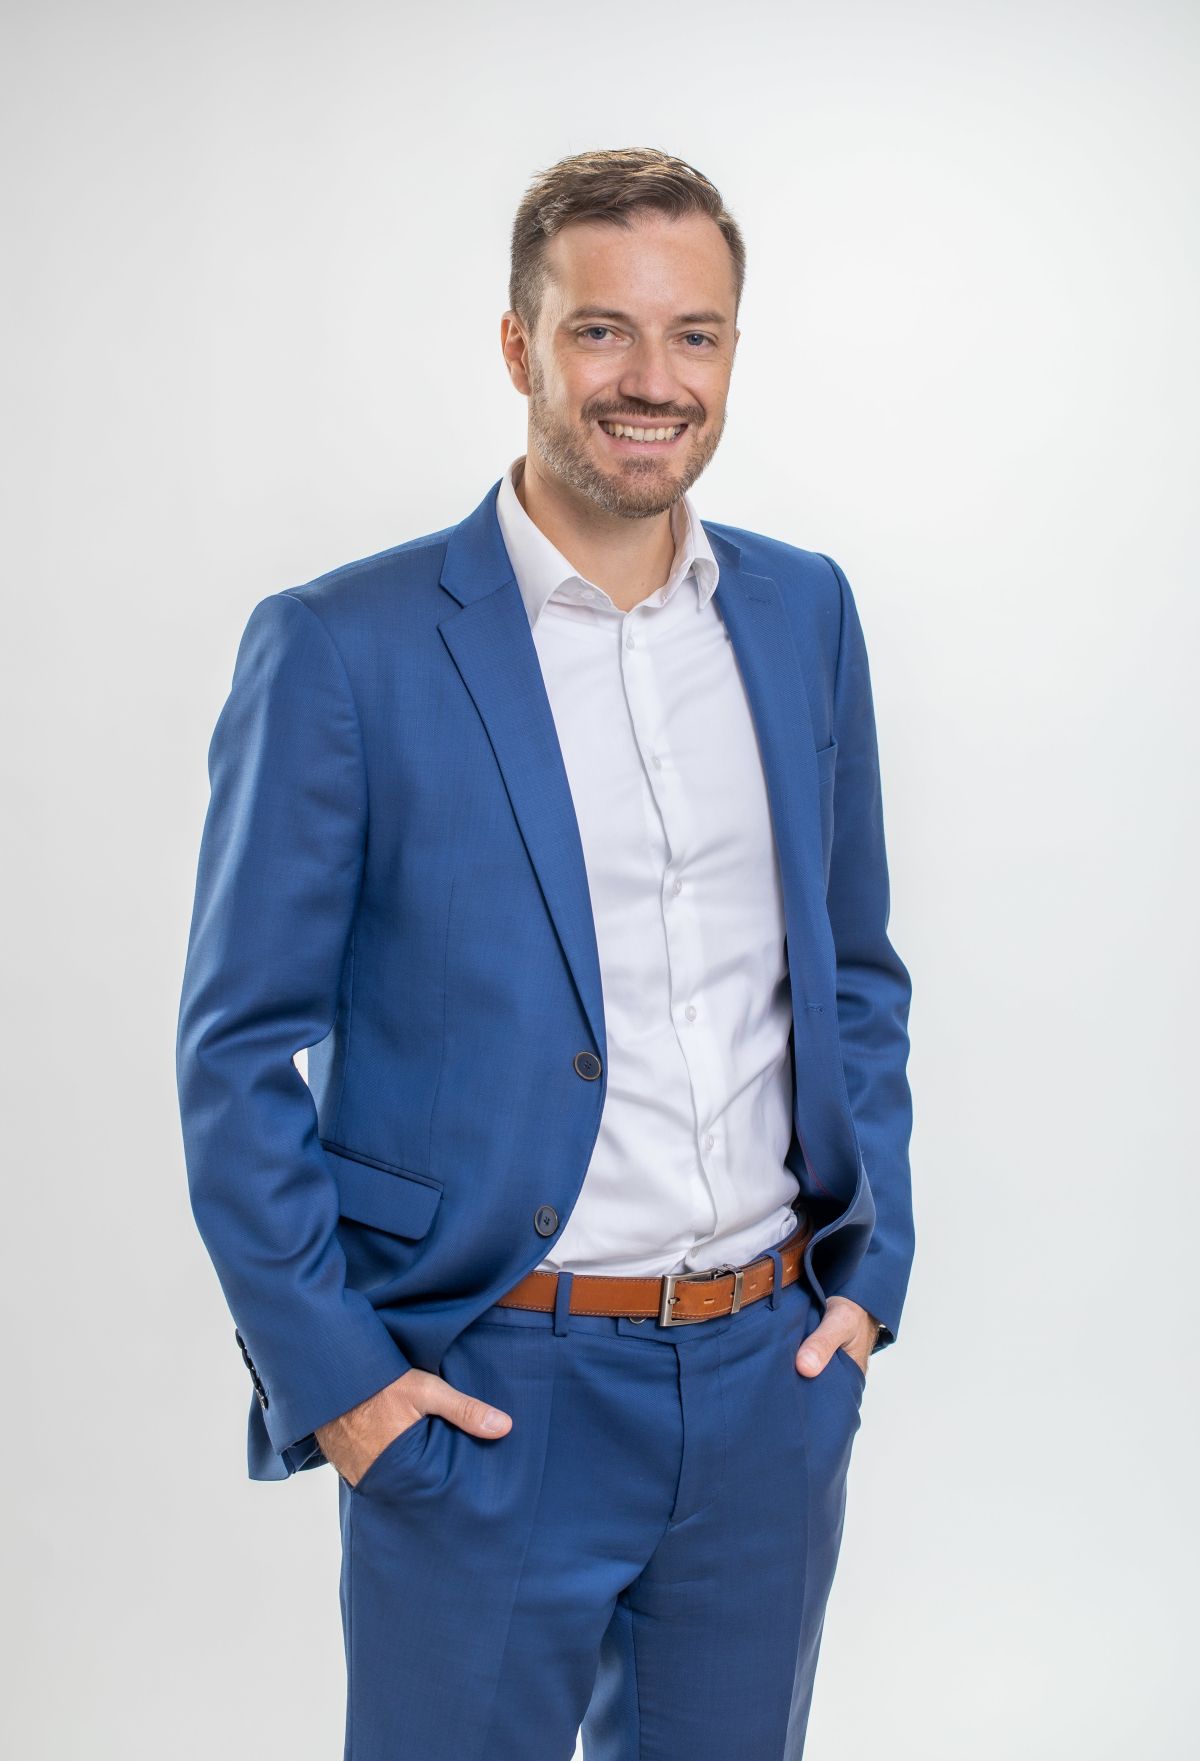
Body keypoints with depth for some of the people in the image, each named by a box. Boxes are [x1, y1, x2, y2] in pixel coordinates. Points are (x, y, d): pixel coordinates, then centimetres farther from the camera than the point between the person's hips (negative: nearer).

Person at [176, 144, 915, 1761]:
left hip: (778, 1381, 5)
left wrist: (872, 1269, 6)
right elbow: (237, 1048, -7)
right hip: (486, 1401, -4)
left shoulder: (805, 611, 5)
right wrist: (326, 1370, -10)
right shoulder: (342, 650, -10)